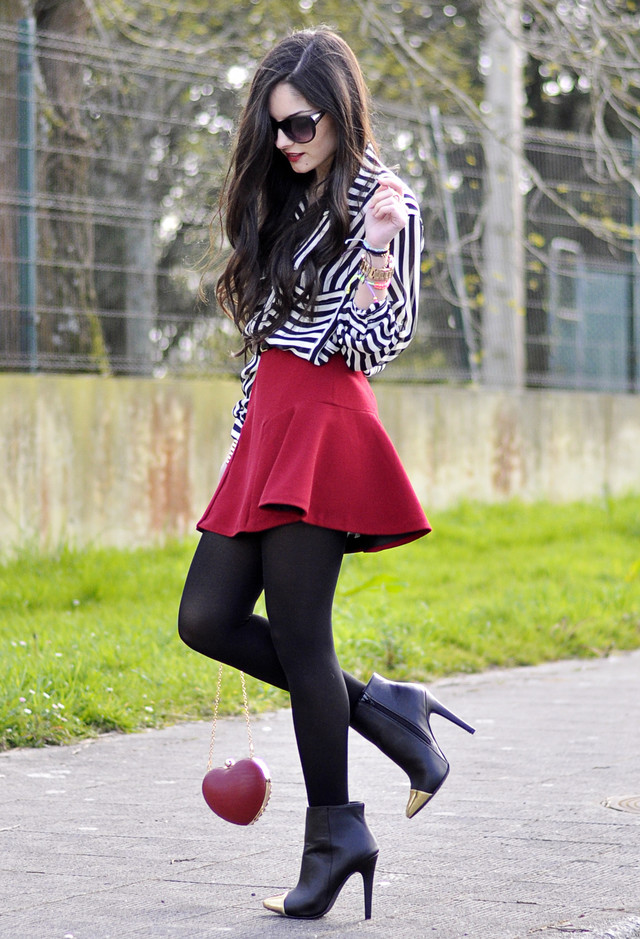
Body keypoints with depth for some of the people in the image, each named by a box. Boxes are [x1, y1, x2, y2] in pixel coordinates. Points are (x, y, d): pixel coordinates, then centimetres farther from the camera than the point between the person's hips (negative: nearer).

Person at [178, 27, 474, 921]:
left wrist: (377, 255, -26)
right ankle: (377, 706, 12)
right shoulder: (288, 202, 18)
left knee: (298, 636, -8)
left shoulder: (385, 204, -5)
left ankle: (333, 837, 2)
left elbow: (369, 346, -12)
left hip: (325, 428, -8)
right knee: (207, 618, 1)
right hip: (269, 426, 8)